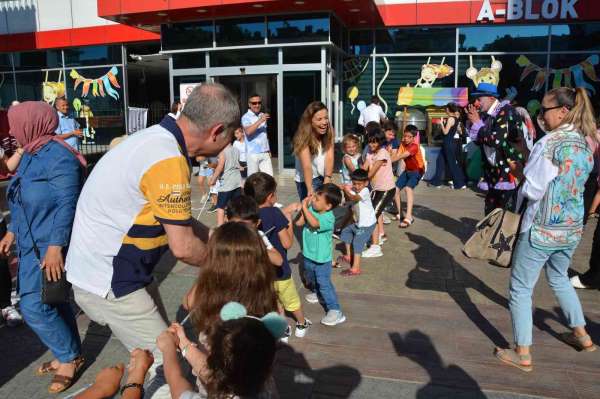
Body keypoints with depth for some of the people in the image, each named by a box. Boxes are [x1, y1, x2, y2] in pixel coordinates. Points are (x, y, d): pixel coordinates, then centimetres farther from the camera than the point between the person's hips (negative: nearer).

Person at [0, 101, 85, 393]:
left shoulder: (58, 156, -19)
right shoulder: (30, 155, 11)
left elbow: (66, 204, -24)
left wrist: (55, 247, -27)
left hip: (49, 246, -9)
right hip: (32, 243, 9)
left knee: (34, 308, -6)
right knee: (51, 302, 15)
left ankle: (70, 357, 13)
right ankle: (69, 354, 29)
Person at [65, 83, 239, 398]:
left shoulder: (158, 139, 2)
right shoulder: (168, 160, -27)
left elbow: (177, 219, 12)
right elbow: (183, 247, -22)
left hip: (116, 268, 9)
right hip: (108, 283, -9)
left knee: (160, 348, 18)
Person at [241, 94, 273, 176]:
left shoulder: (263, 115, 13)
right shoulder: (246, 117, -5)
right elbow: (248, 131, -23)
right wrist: (260, 121, -25)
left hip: (265, 153, 5)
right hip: (253, 153, -5)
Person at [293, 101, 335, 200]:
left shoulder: (329, 133, -9)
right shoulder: (304, 137, -23)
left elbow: (329, 157, -17)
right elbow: (306, 166, -33)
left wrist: (327, 179, -30)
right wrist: (310, 189, -42)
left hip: (323, 178, 4)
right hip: (306, 180, -4)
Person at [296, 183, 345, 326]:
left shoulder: (329, 218, -29)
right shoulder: (311, 209, -9)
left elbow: (314, 223, -45)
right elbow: (299, 223, -8)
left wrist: (304, 207, -36)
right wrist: (304, 207, -18)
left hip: (322, 259, -8)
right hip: (308, 255, 8)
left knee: (324, 284, -3)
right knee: (310, 278, 29)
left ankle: (336, 312, 7)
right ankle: (317, 293, 56)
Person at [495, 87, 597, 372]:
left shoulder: (548, 143, -18)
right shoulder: (584, 144, 7)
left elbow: (533, 190, -19)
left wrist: (518, 172, 0)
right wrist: (529, 168, 9)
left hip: (542, 229, -8)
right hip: (572, 228, 8)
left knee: (520, 289, 4)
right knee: (559, 278, 30)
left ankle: (522, 354, 10)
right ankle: (582, 335, 42)